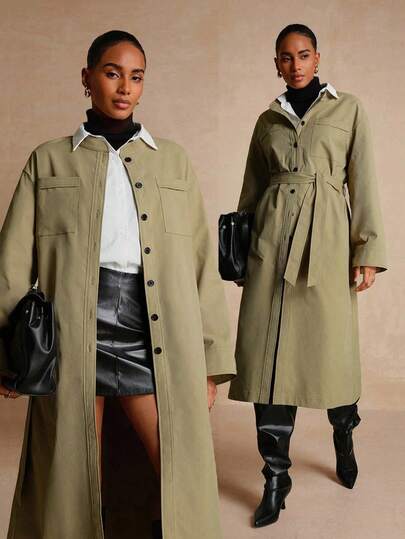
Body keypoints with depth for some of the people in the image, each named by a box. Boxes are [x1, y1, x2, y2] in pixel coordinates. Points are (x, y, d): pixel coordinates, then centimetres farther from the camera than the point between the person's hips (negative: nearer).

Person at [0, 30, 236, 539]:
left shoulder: (173, 161, 11)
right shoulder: (49, 161, 9)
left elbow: (202, 264, 9)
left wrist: (210, 359, 5)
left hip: (154, 336, 1)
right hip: (72, 336, 0)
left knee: (187, 477, -2)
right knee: (76, 482, 7)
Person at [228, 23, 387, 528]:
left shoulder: (348, 109, 8)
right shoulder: (268, 119, 15)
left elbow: (363, 182, 3)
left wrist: (368, 250, -5)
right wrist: (241, 249, 13)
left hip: (326, 238, -2)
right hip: (271, 240, 2)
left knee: (331, 349, 1)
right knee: (269, 354, -3)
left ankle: (343, 436, 34)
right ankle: (276, 478, 8)